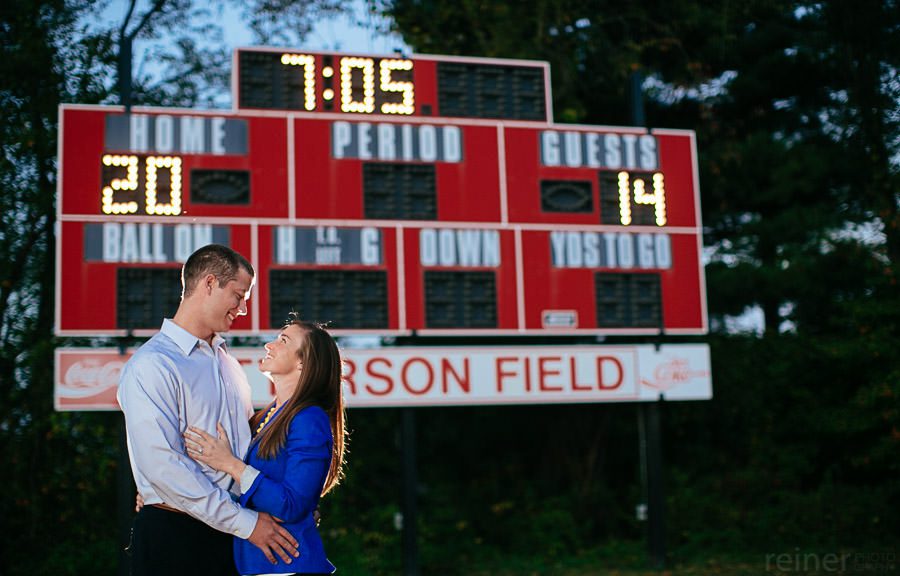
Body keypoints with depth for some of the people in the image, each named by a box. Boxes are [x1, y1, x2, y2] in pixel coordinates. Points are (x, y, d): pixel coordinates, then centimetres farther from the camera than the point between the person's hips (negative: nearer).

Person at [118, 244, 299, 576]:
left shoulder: (227, 361, 15)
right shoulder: (151, 366, -12)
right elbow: (163, 466, -20)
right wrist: (245, 522, -18)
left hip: (233, 530, 7)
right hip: (174, 535, -7)